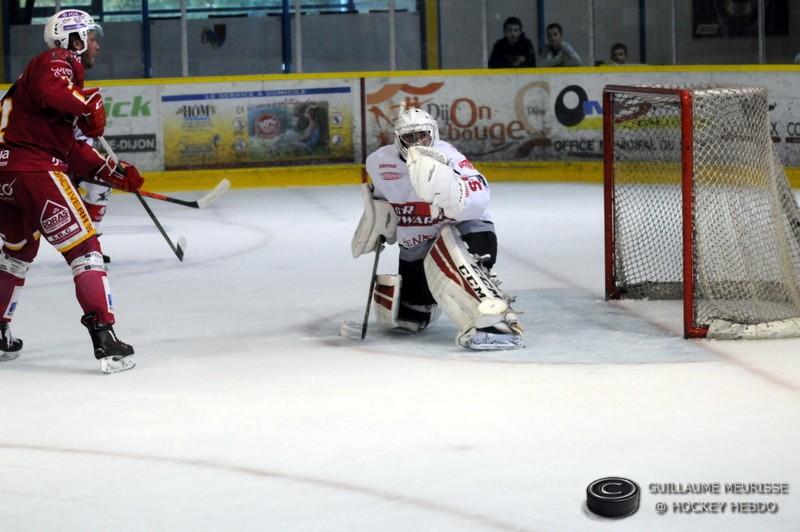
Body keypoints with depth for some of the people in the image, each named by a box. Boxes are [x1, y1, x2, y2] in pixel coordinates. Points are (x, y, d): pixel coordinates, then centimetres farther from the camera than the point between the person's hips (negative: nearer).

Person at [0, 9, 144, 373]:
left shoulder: (59, 67, 28)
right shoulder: (56, 61, -2)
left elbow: (70, 148, 26)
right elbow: (49, 90, -29)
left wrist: (113, 172, 20)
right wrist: (90, 105, -16)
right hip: (33, 168, -10)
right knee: (84, 248, -10)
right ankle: (103, 336, -20)